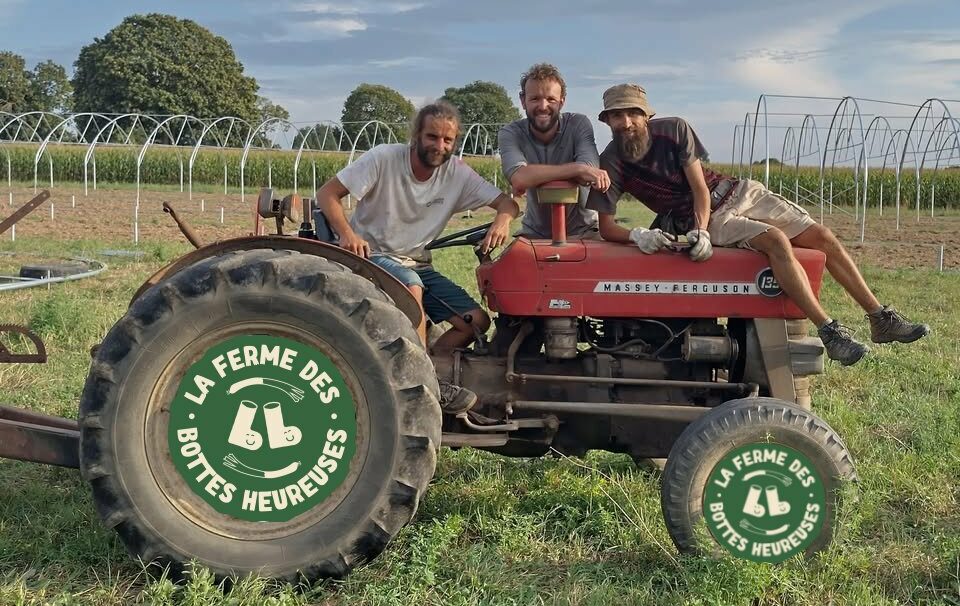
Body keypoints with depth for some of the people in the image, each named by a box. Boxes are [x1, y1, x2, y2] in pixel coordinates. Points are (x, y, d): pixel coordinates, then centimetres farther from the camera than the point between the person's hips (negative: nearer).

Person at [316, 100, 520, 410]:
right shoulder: (383, 158, -15)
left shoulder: (457, 173, -5)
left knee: (476, 321, -8)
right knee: (411, 284, -38)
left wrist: (502, 220, -31)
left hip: (417, 265, 6)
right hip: (373, 255, -5)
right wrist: (347, 234, -32)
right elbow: (327, 193, -15)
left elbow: (507, 202, -7)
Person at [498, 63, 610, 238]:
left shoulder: (579, 124, -7)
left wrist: (535, 177, -26)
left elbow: (588, 174, -24)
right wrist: (577, 168, -34)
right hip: (535, 234, 0)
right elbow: (518, 177, -29)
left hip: (582, 231, 0)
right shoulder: (510, 134, -8)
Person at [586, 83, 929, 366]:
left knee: (822, 237, -6)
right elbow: (605, 227, -15)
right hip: (710, 218, -4)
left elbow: (699, 185, -10)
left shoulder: (674, 129, -10)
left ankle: (881, 319, 2)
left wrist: (699, 230, -26)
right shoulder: (611, 165, -14)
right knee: (776, 241, -32)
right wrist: (637, 235, -36)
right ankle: (829, 333, -34)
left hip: (737, 191, 4)